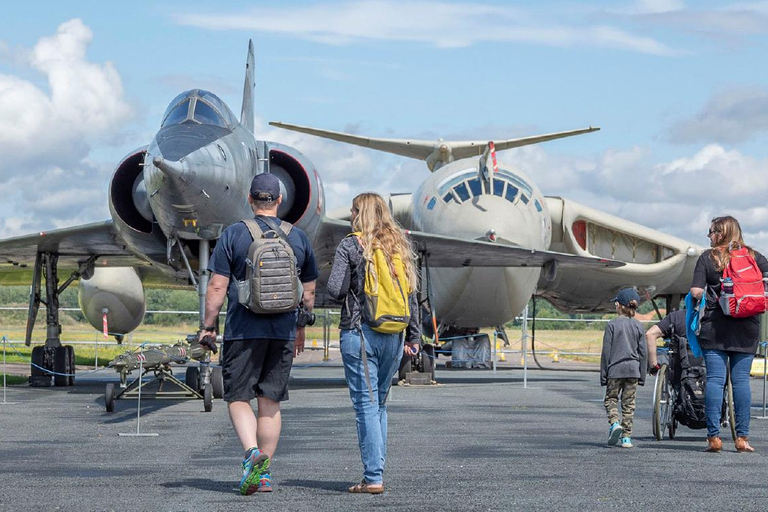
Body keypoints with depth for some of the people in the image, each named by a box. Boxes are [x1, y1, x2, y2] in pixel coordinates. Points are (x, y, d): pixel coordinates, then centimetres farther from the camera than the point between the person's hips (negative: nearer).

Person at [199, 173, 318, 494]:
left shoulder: (234, 235, -3)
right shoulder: (299, 238, 8)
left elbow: (217, 287, -6)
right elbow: (309, 291, 13)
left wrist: (208, 326, 3)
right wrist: (301, 328, 25)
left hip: (243, 331, -3)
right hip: (283, 332, 3)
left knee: (238, 398, 4)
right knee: (270, 402, 10)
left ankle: (252, 453, -20)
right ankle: (264, 473, 12)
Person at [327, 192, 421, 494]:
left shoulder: (351, 246, -5)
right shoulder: (399, 246, 10)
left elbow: (335, 290, -12)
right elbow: (412, 295, 9)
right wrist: (414, 337, 13)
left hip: (359, 333, -5)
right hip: (393, 336, 5)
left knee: (365, 404, -3)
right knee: (380, 404, 15)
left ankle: (373, 478, -6)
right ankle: (377, 470, 16)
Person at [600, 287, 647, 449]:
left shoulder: (612, 325, -5)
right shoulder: (638, 326, 5)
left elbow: (606, 352, -5)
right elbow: (643, 353, 5)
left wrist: (603, 375, 1)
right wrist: (642, 375, 12)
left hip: (615, 369, -3)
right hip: (633, 369, 3)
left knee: (611, 398, 11)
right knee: (628, 403, 8)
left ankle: (614, 423, -15)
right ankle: (626, 437, 7)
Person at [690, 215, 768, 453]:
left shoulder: (707, 257, 0)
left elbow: (696, 292, -8)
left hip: (715, 326, -2)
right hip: (747, 328, 2)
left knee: (715, 380, -1)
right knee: (741, 380, 4)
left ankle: (713, 437, -6)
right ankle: (742, 438, 2)